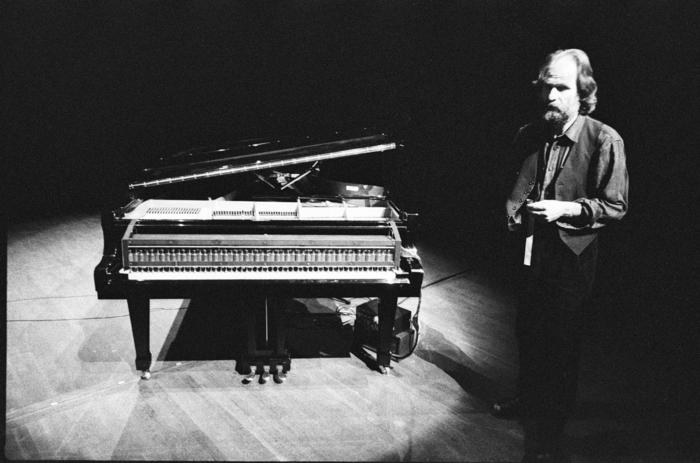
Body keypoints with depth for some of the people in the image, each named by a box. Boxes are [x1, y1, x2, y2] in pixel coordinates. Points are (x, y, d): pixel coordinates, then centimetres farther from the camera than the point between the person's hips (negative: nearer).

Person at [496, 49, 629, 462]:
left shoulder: (604, 140, -15)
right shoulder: (531, 136, 2)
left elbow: (615, 207, -13)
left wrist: (564, 208, -24)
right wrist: (516, 208, -3)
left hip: (572, 258, -6)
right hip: (532, 252, 6)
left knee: (561, 346, 3)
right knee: (528, 334, 20)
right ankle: (528, 401, 43)